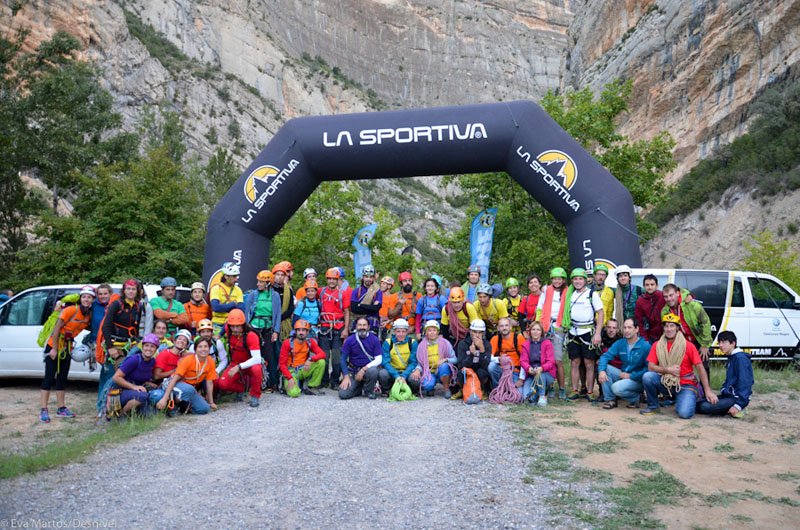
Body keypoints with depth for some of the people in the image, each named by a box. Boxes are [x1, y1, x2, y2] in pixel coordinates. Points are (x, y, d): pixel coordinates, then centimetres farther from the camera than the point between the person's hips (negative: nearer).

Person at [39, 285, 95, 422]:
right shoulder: (70, 310, -20)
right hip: (54, 345, -6)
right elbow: (57, 329, -19)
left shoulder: (89, 315, -2)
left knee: (62, 378, 11)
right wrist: (54, 349, -18)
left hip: (67, 348, 6)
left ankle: (61, 408, 17)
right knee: (49, 377, -6)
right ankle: (43, 410, -3)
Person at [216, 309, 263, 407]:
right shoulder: (228, 330, -11)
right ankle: (241, 388, 13)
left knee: (256, 369, -39)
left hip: (250, 364, -4)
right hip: (235, 364, 4)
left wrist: (239, 367, -43)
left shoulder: (251, 336, -27)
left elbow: (257, 359, -35)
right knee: (222, 384, -21)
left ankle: (255, 395, -12)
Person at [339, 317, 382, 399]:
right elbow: (343, 359, 2)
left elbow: (379, 359, -6)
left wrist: (363, 369, -17)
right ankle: (359, 388, 16)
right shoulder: (349, 340, -1)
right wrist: (346, 377, -9)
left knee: (373, 371, -37)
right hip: (353, 370, 1)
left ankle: (369, 390, -4)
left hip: (368, 369, -1)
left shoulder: (374, 339, -3)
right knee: (343, 394, -19)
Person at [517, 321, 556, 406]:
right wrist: (529, 368, -26)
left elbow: (551, 362, -10)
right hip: (530, 374, 2)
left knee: (539, 373, -38)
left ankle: (543, 396, -14)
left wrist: (541, 368, -31)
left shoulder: (547, 343, -2)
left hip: (547, 374, -2)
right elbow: (523, 361, -2)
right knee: (527, 396, -21)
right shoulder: (526, 344, 7)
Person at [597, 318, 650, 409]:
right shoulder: (619, 343, 1)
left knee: (617, 387, -30)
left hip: (637, 380, -6)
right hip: (622, 375, 6)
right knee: (605, 367, -15)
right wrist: (601, 370, -24)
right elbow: (605, 356, -5)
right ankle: (610, 399, -6)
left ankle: (636, 398, 2)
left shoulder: (645, 346, -15)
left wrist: (631, 376, -18)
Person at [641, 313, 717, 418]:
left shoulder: (688, 346, -6)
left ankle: (690, 400, 12)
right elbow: (650, 367, -5)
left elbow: (700, 368, -6)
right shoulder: (657, 345, 0)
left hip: (685, 385, -2)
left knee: (685, 413, -26)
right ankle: (653, 406, -4)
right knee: (647, 377, -28)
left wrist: (708, 390, -11)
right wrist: (668, 370, -20)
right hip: (665, 383, 2)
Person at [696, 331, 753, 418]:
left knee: (705, 407, -25)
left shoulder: (741, 358, -15)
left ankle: (737, 409, -8)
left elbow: (745, 383, -22)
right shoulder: (731, 358, 15)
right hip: (728, 395, 9)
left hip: (736, 397, -9)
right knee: (698, 404, -2)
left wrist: (739, 405, -25)